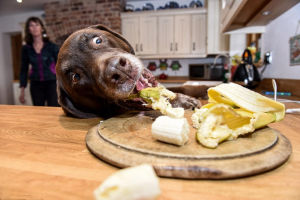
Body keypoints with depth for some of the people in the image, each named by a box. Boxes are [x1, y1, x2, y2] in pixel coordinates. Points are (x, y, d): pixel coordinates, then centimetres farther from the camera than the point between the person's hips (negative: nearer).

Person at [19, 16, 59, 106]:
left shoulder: (52, 46, -3)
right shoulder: (26, 48, 4)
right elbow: (24, 70, 10)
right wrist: (22, 90, 8)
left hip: (51, 83, -2)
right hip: (36, 85, 3)